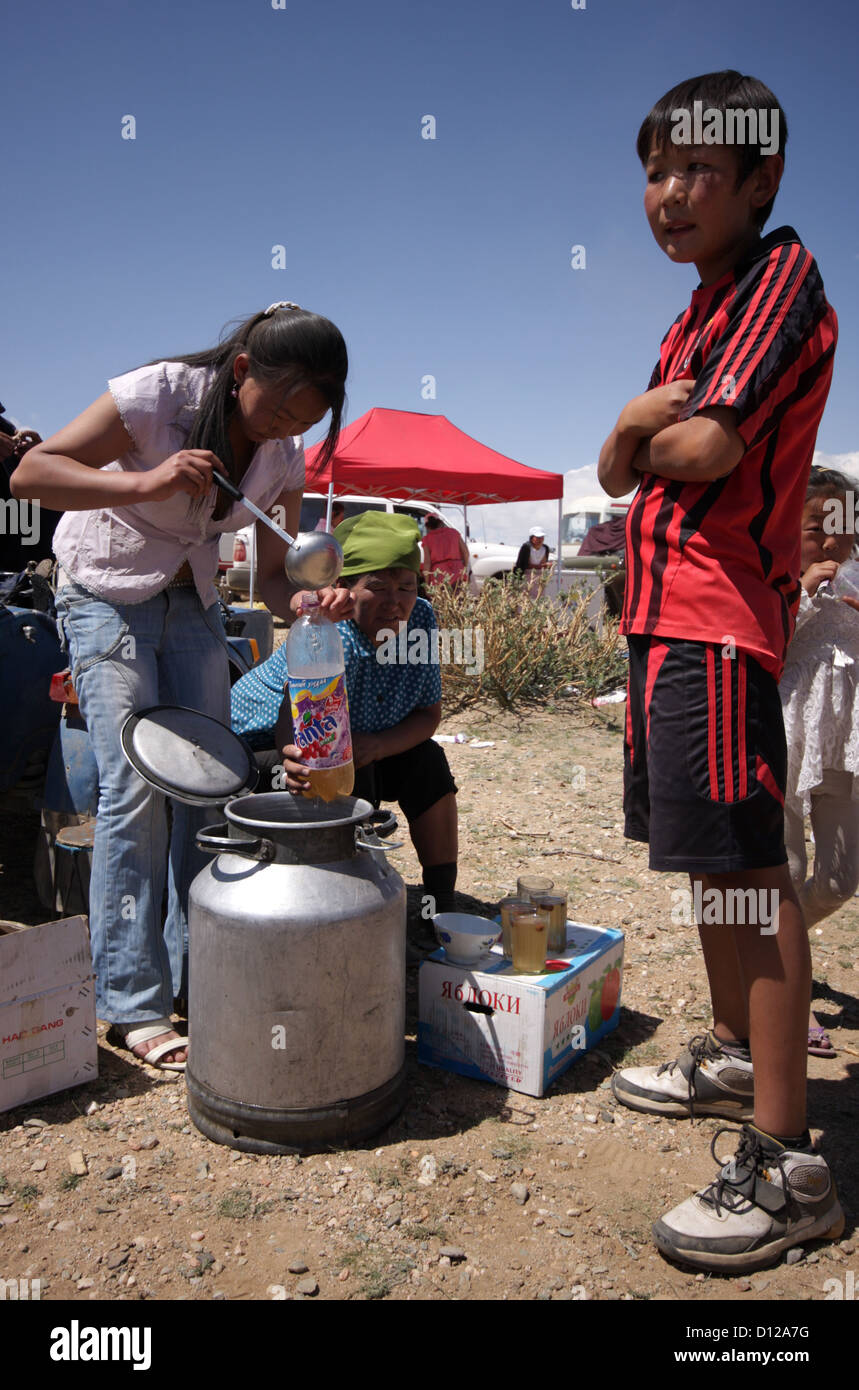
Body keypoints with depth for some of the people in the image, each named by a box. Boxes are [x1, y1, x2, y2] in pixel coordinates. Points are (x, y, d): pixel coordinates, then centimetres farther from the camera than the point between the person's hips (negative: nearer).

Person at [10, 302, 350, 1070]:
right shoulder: (160, 394, -22)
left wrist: (314, 600, -28)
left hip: (191, 603, 6)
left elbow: (272, 579, -5)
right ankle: (134, 1006, -3)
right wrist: (147, 482, -37)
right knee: (136, 788, -13)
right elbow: (32, 472, -24)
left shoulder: (283, 456, -6)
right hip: (106, 597, -5)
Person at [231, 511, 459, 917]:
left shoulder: (419, 620, -15)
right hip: (263, 745, -6)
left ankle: (442, 906, 3)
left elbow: (428, 713, -9)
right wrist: (292, 765, -71)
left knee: (427, 762, -9)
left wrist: (377, 744, -28)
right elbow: (295, 721, -48)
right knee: (349, 777, -31)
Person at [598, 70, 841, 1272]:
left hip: (719, 614, -10)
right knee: (714, 858, 16)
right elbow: (618, 469, 18)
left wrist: (657, 434, 3)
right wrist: (643, 424, -3)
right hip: (670, 610, 10)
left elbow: (706, 450, -18)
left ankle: (785, 1164, -5)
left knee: (745, 868, -12)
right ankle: (733, 1059, 32)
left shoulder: (781, 275, -5)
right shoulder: (700, 311, 25)